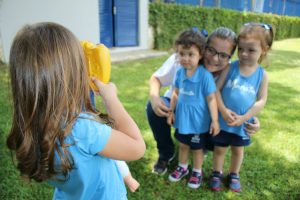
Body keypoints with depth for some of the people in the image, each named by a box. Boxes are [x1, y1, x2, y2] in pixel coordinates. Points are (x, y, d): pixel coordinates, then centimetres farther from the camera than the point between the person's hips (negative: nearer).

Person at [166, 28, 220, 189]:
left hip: (198, 121, -4)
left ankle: (197, 172, 41)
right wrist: (171, 111, 10)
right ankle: (182, 167, 47)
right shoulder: (179, 73, -7)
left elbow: (211, 99, -17)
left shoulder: (205, 75, -23)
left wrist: (214, 120, -14)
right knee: (183, 145, 23)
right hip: (182, 119, 5)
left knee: (197, 148, 17)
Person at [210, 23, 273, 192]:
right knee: (220, 148, 15)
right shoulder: (230, 68, -10)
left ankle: (234, 175, 43)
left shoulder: (262, 75, -6)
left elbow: (262, 100, -7)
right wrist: (223, 111, -21)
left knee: (238, 149, 21)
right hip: (223, 120, -1)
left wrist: (244, 117, -15)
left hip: (243, 123, 1)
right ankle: (217, 173, 38)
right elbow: (216, 90, -11)